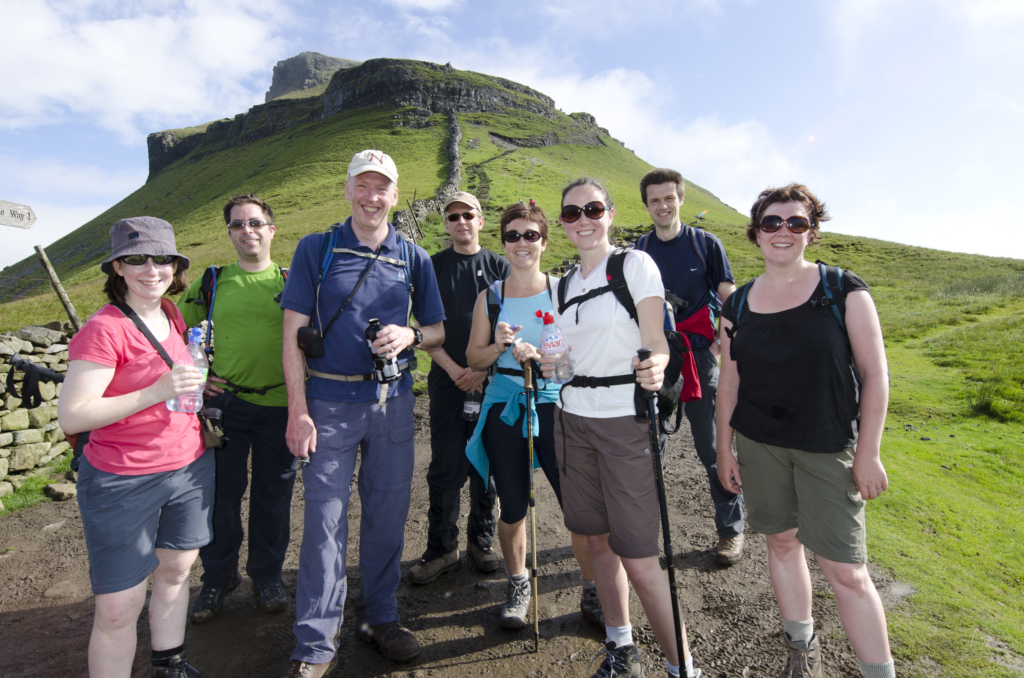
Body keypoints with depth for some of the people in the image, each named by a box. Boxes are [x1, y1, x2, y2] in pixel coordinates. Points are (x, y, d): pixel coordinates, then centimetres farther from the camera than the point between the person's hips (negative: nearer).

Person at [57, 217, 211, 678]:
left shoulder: (171, 315, 4)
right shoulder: (104, 329, -17)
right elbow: (71, 416, -20)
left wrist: (196, 385, 5)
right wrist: (156, 393, -29)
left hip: (189, 468, 7)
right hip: (122, 483, -6)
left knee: (175, 571, 21)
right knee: (119, 607, 3)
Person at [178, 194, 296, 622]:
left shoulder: (291, 282, 3)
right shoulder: (212, 282, 6)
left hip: (279, 405, -1)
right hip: (223, 403, 1)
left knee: (273, 495, 10)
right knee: (220, 494, 10)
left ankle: (267, 576, 30)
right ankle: (217, 578, 32)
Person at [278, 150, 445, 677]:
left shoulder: (414, 258, 7)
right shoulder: (315, 249, 2)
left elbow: (438, 331, 10)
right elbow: (293, 333, -2)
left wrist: (409, 335, -13)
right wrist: (298, 410, -9)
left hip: (393, 403, 2)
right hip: (329, 404, -2)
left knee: (387, 514, 11)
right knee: (325, 519, 3)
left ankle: (380, 616, 32)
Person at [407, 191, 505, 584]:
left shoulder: (499, 267, 7)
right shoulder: (433, 267, 8)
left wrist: (482, 368, -9)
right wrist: (454, 369, -9)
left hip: (491, 380, 1)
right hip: (447, 379, 0)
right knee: (445, 467, 2)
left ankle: (481, 542, 25)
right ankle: (441, 549, 17)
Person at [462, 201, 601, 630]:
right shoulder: (490, 297, 6)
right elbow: (474, 357, 8)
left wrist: (539, 354, -17)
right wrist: (500, 346, -11)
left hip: (553, 404, -1)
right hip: (504, 407, 2)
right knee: (513, 509, 11)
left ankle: (593, 593, 21)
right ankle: (518, 586, 36)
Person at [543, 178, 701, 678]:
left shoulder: (635, 264, -4)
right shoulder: (566, 283, 14)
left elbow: (656, 343, -11)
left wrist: (654, 369, -32)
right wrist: (551, 364, 3)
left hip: (624, 419, -6)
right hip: (573, 418, 6)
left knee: (638, 558, -4)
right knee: (597, 539, 14)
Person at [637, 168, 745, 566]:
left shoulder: (705, 244, 3)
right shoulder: (639, 250, 9)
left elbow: (730, 302, 2)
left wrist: (721, 346, -12)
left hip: (699, 357, -2)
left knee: (714, 448, 2)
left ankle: (731, 529, 20)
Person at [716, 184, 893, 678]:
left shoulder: (843, 290, -5)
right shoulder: (739, 304, 3)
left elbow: (874, 373, -5)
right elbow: (729, 381, 6)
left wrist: (868, 453, -8)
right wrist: (723, 449, 6)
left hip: (828, 446, -3)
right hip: (758, 444, 3)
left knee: (845, 570, -1)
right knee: (782, 542, 15)